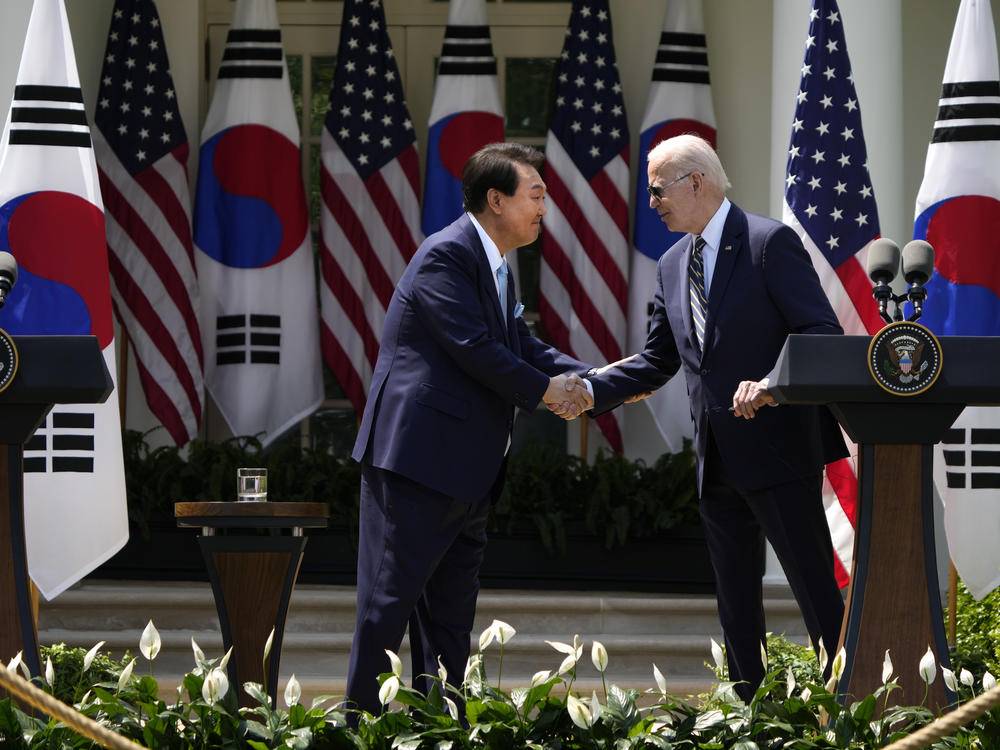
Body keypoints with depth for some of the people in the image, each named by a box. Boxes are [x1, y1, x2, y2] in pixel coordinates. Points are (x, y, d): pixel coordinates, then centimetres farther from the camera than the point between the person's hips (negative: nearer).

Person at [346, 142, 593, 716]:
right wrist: (544, 390, -11)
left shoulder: (494, 265, 18)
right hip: (417, 459, -10)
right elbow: (474, 347, -20)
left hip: (467, 472, 10)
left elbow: (522, 344, 17)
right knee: (390, 600, -6)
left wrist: (592, 379, 4)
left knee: (451, 614, 11)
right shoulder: (447, 256, -13)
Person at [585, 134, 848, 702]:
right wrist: (589, 391, 6)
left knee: (817, 592, -6)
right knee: (737, 604, 11)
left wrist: (773, 383, -29)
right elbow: (658, 362, 19)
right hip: (718, 461, 8)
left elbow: (823, 333, -13)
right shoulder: (673, 266, 15)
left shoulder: (772, 243, -8)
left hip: (777, 449, -8)